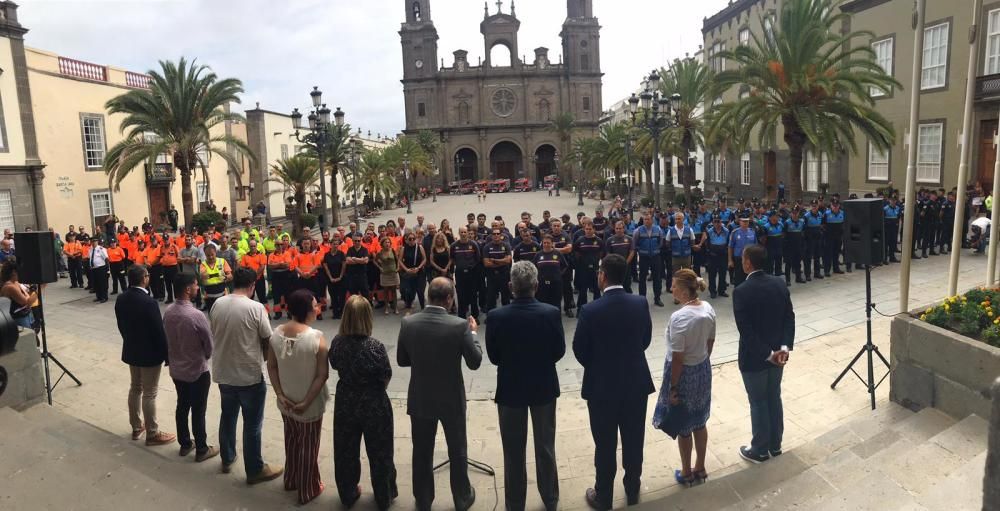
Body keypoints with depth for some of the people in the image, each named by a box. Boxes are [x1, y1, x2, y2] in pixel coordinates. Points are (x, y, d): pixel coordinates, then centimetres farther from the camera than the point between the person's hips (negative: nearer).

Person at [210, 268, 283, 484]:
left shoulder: (217, 304, -4)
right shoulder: (256, 308, -19)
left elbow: (215, 334, 9)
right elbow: (268, 341, -11)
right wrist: (262, 353, 10)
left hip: (223, 373, 6)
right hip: (250, 375, -6)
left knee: (227, 417, 23)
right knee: (252, 424, 7)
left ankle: (227, 460, 39)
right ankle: (255, 470, 18)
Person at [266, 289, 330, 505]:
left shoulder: (276, 333, -8)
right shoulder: (316, 338, -25)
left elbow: (271, 367, -1)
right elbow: (322, 375, -22)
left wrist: (280, 395, 0)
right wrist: (306, 402, -14)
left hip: (286, 402, 5)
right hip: (310, 405, -5)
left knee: (291, 440, 26)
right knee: (308, 446, 14)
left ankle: (291, 480, 46)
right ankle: (307, 491, 31)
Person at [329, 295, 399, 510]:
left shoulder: (337, 342, -14)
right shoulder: (375, 346, -26)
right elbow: (386, 379, -13)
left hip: (345, 402, 4)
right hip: (374, 404, -3)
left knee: (346, 451, 22)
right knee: (379, 452, 17)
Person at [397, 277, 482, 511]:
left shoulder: (408, 322, -11)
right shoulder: (459, 325, -20)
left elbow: (402, 360, 0)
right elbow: (475, 362, -10)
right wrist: (473, 333, 3)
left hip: (420, 399, 2)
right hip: (452, 399, -2)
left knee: (422, 452, 18)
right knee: (457, 451, 18)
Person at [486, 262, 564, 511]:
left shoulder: (496, 316, -19)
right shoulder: (552, 313, -17)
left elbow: (493, 357, -8)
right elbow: (559, 351, -5)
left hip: (510, 388, -1)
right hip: (544, 386, 1)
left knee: (513, 451, 15)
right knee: (545, 446, 20)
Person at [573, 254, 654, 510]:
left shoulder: (590, 311, -20)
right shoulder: (641, 303, -9)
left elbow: (579, 350, -8)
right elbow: (646, 340, 4)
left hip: (602, 386, -3)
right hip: (636, 382, 4)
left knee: (605, 444, 11)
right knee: (633, 440, 19)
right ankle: (632, 490, 37)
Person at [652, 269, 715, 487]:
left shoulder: (679, 317, -28)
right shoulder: (708, 309, -6)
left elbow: (677, 358, -23)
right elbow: (710, 343, 6)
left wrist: (672, 388, -14)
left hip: (684, 373, -7)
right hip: (703, 370, 7)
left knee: (683, 427, 13)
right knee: (699, 422, 23)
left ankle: (686, 473, 31)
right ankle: (700, 468, 38)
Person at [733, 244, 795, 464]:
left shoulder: (741, 292, -22)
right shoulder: (780, 284, -3)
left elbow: (746, 331, -24)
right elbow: (789, 317, -3)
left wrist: (767, 354, -16)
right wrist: (785, 347, -8)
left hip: (754, 357, -6)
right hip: (777, 353, 6)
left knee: (758, 404, 8)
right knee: (774, 399, 19)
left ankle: (760, 451, 23)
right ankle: (775, 445, 34)